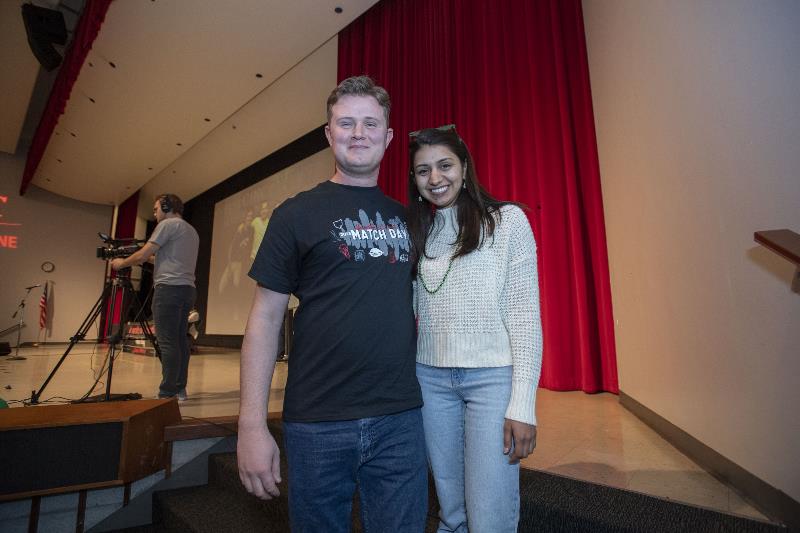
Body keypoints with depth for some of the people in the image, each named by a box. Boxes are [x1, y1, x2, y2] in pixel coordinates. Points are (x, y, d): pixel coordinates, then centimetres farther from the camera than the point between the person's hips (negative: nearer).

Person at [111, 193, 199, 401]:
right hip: (188, 289, 8)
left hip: (169, 288, -8)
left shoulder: (168, 224, -2)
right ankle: (179, 389, 11)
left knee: (167, 342, -8)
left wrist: (121, 263, 12)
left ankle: (167, 394, -6)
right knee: (180, 339, 8)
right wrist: (153, 258, 28)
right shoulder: (192, 231, 22)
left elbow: (142, 255, -4)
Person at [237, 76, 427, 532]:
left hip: (400, 418, 3)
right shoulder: (297, 214, -1)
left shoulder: (405, 217, 9)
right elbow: (265, 320, -3)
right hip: (316, 424, -2)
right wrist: (252, 426, -8)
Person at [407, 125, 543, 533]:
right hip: (431, 379, 4)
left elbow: (525, 313, -7)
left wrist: (522, 403, -12)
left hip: (493, 377, -3)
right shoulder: (419, 232, 9)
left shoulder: (507, 220, -3)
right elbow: (410, 311, 11)